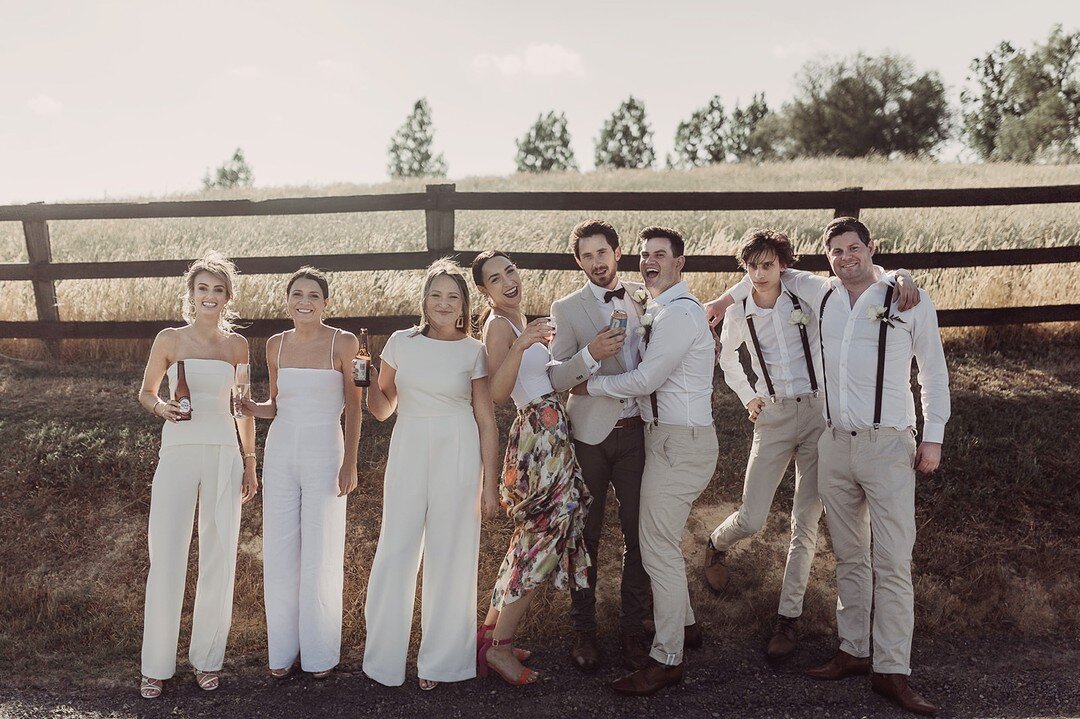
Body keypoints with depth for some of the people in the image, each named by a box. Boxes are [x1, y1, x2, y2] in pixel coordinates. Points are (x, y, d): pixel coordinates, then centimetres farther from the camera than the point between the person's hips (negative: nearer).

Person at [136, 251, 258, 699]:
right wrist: (161, 407, -11)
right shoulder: (169, 339, 2)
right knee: (166, 559, -1)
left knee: (219, 559, 5)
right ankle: (156, 665, 13)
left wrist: (250, 463, 11)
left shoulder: (237, 345, 6)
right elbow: (145, 392, 12)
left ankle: (207, 659, 19)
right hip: (177, 452, -1)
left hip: (224, 454, 1)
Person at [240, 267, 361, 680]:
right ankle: (283, 649, 22)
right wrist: (246, 408, -5)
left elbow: (354, 408, -3)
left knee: (321, 555, 2)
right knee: (279, 553, 7)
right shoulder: (276, 345, 7)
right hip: (281, 454, 4)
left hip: (324, 456, -4)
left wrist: (350, 465, -7)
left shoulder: (343, 343, -5)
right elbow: (275, 407, 16)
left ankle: (320, 652, 19)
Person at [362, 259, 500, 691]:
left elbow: (487, 422, 3)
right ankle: (385, 659, 19)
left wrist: (490, 484, 0)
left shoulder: (472, 351, 2)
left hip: (457, 456, -1)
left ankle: (439, 661, 20)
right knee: (396, 551, 3)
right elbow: (381, 409, 12)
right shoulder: (401, 342, 6)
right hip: (408, 452, 2)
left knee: (450, 557, 4)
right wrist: (368, 380, -8)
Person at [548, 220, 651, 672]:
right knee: (586, 536, 7)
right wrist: (590, 355, -24)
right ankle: (583, 630, 20)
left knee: (639, 534, 5)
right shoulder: (566, 309, -1)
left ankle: (632, 629, 19)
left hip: (637, 431, 3)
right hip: (590, 434, -2)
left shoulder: (644, 299, 8)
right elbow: (556, 379, -8)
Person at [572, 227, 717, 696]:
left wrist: (590, 386, -7)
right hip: (665, 436, 10)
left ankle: (667, 659, 3)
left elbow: (646, 380, -19)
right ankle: (683, 625, 36)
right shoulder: (659, 310, 17)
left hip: (679, 441, -10)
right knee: (662, 541, 19)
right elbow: (649, 377, 19)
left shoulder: (678, 313, -15)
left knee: (658, 548, -6)